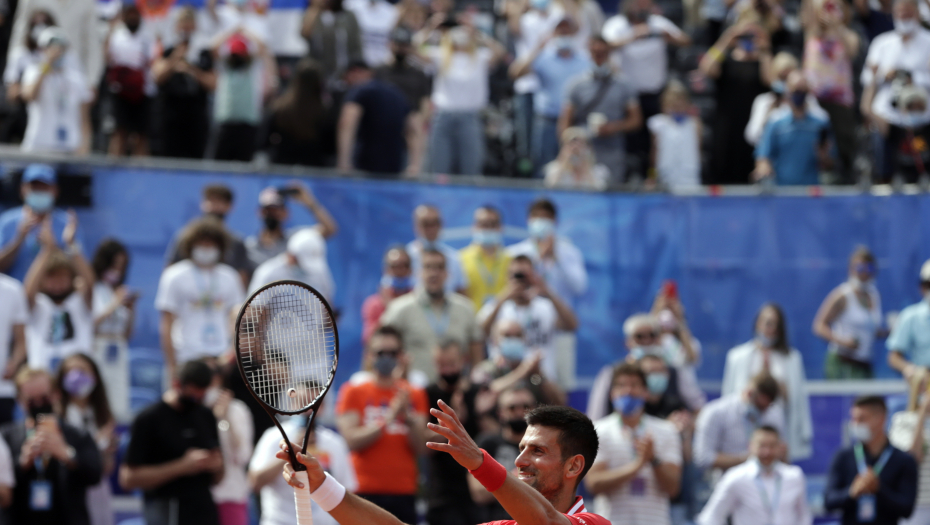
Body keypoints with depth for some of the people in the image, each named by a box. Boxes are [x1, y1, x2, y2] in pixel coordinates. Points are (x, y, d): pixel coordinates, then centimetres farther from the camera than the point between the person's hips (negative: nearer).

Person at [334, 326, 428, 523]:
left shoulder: (415, 395, 12)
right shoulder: (353, 392, 6)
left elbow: (420, 448, 4)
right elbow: (352, 440, -7)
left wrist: (408, 416, -12)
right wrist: (389, 417, -13)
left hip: (404, 492, 2)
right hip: (366, 492, -2)